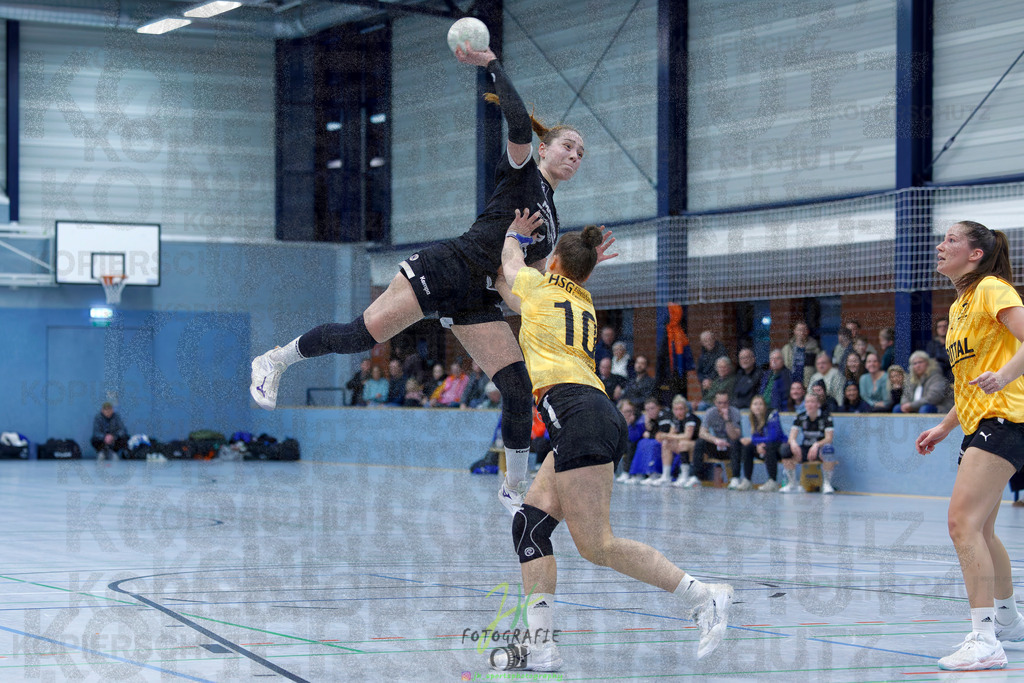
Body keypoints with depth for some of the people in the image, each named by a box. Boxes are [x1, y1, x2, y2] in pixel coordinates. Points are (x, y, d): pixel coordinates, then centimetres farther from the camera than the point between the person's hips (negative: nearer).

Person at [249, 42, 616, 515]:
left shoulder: (550, 218, 22)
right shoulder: (521, 172, 1)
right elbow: (519, 125, -19)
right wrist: (490, 64, -15)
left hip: (475, 303, 7)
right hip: (443, 270, -7)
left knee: (519, 390, -5)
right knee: (359, 337, -14)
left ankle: (514, 490, 10)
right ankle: (273, 362, 10)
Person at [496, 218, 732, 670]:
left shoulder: (539, 286, 12)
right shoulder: (585, 304, 28)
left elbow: (510, 259, 35)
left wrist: (515, 231, 49)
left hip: (575, 412, -9)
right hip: (598, 414, 9)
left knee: (596, 546, -14)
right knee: (530, 523, 5)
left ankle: (703, 597, -16)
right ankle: (539, 646, -4)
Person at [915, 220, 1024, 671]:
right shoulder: (960, 305, 20)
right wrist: (945, 427, 26)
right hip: (979, 424, 10)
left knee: (963, 522, -20)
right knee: (979, 530, 20)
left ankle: (985, 641, -23)